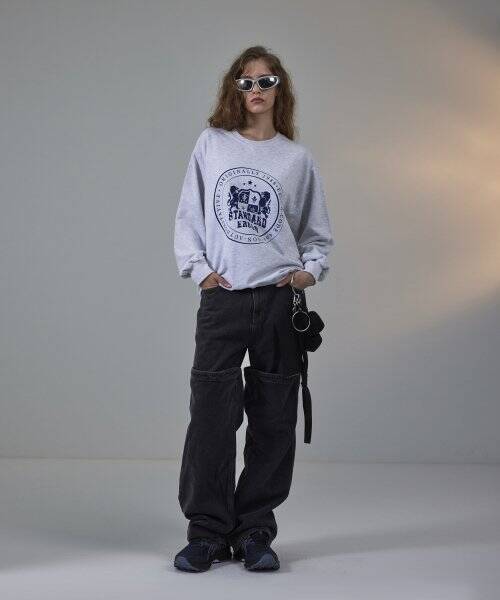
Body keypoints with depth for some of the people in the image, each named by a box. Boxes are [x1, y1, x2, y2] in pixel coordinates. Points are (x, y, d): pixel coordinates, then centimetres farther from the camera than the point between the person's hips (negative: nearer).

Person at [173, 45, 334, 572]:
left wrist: (312, 269, -3)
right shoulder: (211, 144, 8)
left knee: (273, 420, 3)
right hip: (221, 297, -1)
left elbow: (316, 232, 15)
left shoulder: (297, 158, 8)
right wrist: (197, 267, -4)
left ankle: (255, 531, 13)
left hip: (280, 298, 1)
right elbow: (189, 216, 9)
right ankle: (207, 531, 3)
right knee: (211, 415, -7)